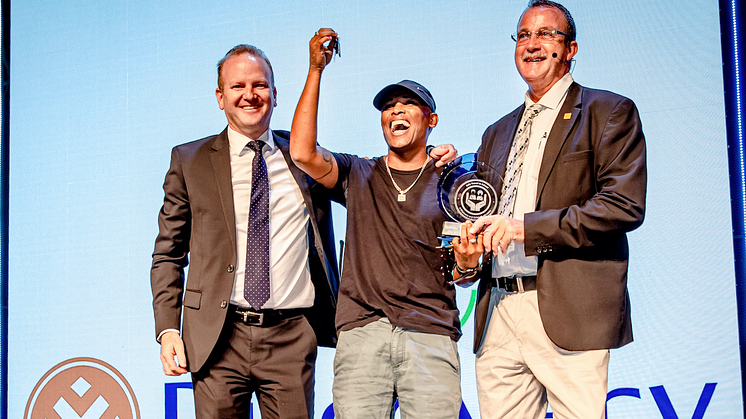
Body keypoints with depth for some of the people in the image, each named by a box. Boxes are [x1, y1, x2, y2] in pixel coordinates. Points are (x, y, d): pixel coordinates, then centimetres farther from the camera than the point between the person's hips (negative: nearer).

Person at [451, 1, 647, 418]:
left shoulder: (609, 112, 4)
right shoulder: (497, 134, 24)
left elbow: (625, 205, -9)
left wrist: (527, 227, -15)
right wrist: (468, 260, 4)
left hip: (568, 314, -5)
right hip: (498, 315, 6)